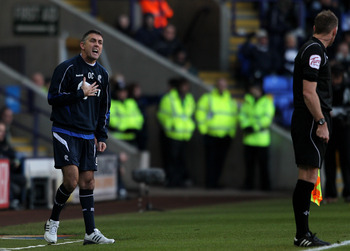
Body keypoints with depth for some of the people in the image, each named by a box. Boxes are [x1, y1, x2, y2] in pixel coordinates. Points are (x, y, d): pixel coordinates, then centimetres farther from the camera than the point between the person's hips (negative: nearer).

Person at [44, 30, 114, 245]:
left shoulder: (102, 74, 13)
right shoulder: (67, 68, -7)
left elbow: (105, 108, 21)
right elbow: (53, 97, -11)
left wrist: (102, 136, 14)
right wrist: (81, 94, -14)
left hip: (88, 136, 6)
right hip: (65, 132, -6)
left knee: (88, 182, 3)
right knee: (72, 179, -16)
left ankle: (91, 232, 4)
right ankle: (53, 222, 3)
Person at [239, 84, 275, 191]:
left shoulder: (266, 102, -2)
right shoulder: (247, 100, 12)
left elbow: (267, 118, -11)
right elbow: (242, 114, 7)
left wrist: (254, 128, -15)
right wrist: (245, 126, -10)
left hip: (261, 137, -4)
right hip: (249, 138, 4)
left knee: (263, 163, -4)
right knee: (249, 162, 6)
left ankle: (265, 185, 0)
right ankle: (249, 184, 12)